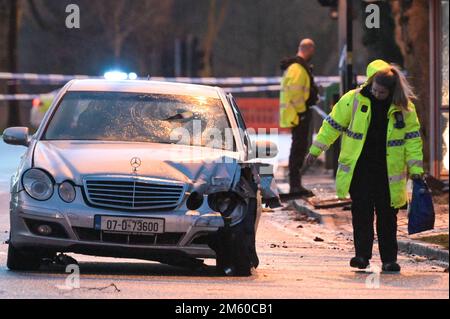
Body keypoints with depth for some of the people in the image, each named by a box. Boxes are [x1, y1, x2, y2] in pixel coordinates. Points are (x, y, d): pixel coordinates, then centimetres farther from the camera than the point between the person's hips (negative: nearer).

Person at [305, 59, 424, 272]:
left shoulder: (404, 108, -2)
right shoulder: (353, 100, -3)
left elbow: (412, 138, 3)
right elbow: (332, 125, 5)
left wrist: (415, 168, -2)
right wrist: (315, 151, 7)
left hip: (388, 172, 0)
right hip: (359, 170, 0)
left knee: (387, 216, 4)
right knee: (361, 213, -6)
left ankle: (389, 259, 10)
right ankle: (362, 255, -3)